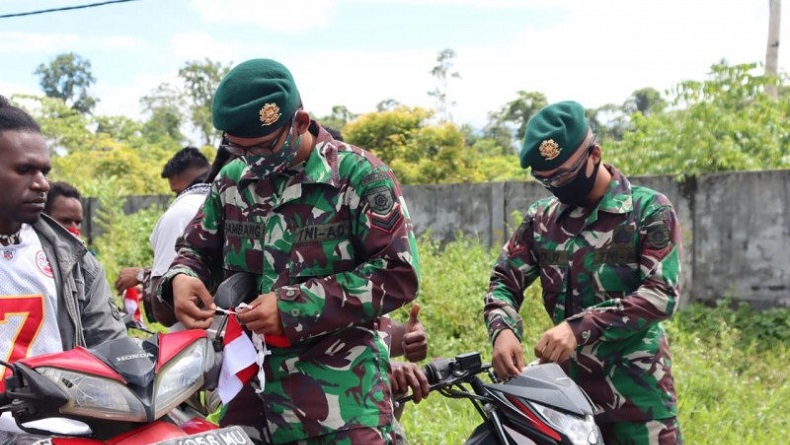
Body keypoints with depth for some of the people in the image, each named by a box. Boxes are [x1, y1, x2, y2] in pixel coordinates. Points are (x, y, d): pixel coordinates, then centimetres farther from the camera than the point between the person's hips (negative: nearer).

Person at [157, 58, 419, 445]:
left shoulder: (359, 175, -7)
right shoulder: (231, 181, 10)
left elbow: (397, 274, -12)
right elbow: (198, 248, 22)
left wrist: (294, 307, -16)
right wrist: (182, 278, -4)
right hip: (250, 388, 5)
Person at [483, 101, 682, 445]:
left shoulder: (650, 210, -4)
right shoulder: (541, 217, 9)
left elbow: (662, 294, -14)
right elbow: (504, 281, 8)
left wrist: (579, 327, -24)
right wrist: (503, 330, -15)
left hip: (636, 390, -3)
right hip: (567, 386, 4)